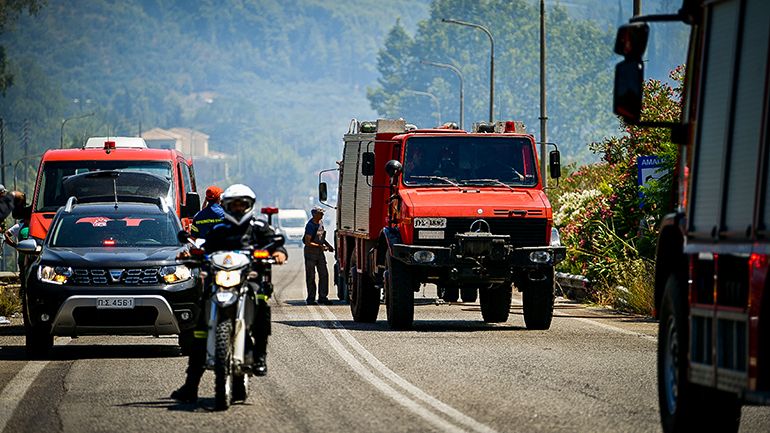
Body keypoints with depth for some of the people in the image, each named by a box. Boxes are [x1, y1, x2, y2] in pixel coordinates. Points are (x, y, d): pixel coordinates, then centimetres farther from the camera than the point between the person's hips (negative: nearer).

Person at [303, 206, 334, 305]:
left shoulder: (320, 223, 8)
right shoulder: (310, 225, -17)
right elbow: (307, 242, -22)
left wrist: (328, 245, 8)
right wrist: (320, 246, -26)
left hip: (320, 252, 7)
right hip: (310, 252, -7)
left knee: (324, 274, 0)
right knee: (311, 276, 0)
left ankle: (322, 297, 5)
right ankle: (311, 299, 6)